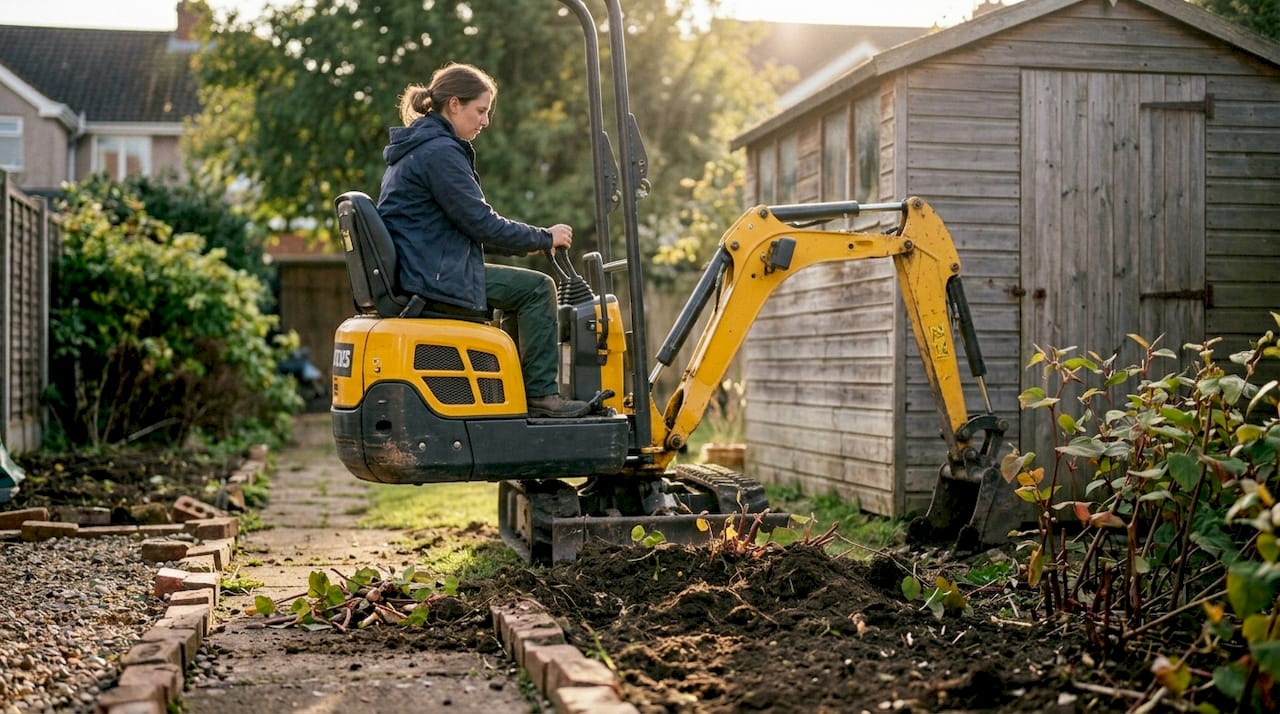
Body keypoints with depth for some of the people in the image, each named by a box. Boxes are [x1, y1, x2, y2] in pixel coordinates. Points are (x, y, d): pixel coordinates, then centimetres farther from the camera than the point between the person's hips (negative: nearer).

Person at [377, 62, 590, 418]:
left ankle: (520, 387, 19)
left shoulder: (415, 148, 18)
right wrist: (544, 238, -4)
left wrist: (524, 242, 15)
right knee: (536, 288, -8)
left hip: (416, 269, 11)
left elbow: (466, 222, 22)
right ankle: (541, 394, -5)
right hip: (435, 277, -11)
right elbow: (480, 222, -17)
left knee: (524, 288, 20)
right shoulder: (439, 151, -15)